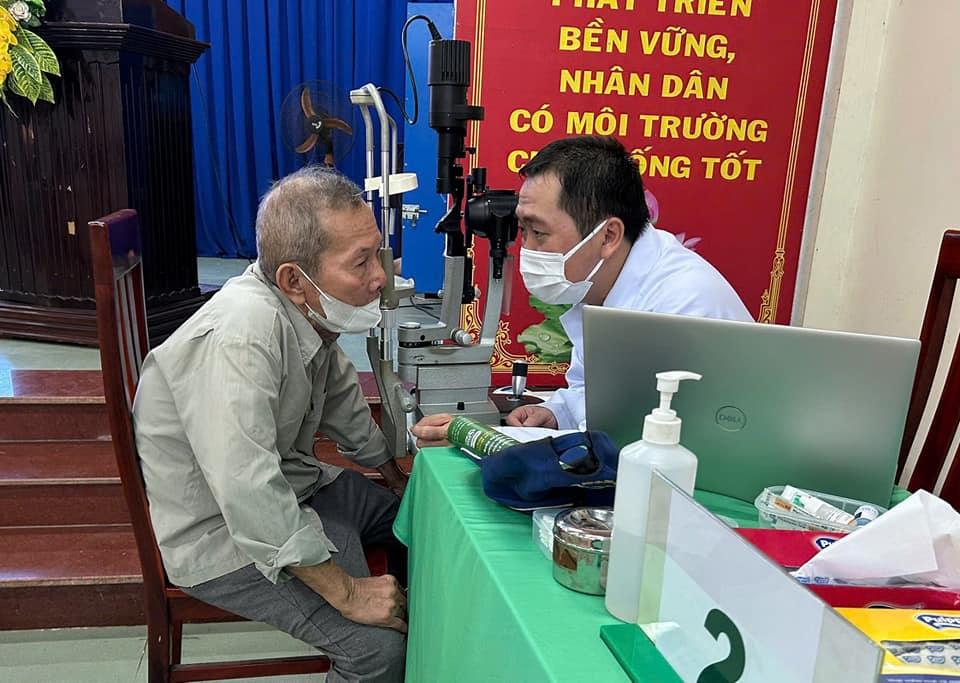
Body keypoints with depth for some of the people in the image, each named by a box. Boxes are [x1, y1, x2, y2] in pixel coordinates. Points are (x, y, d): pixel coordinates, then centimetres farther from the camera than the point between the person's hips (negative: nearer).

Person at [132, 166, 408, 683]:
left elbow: (339, 397, 12)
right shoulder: (242, 335, -34)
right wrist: (346, 592, -29)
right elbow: (251, 498, -38)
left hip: (288, 486, 9)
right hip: (222, 533, -9)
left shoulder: (311, 309, -7)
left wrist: (393, 470, 18)